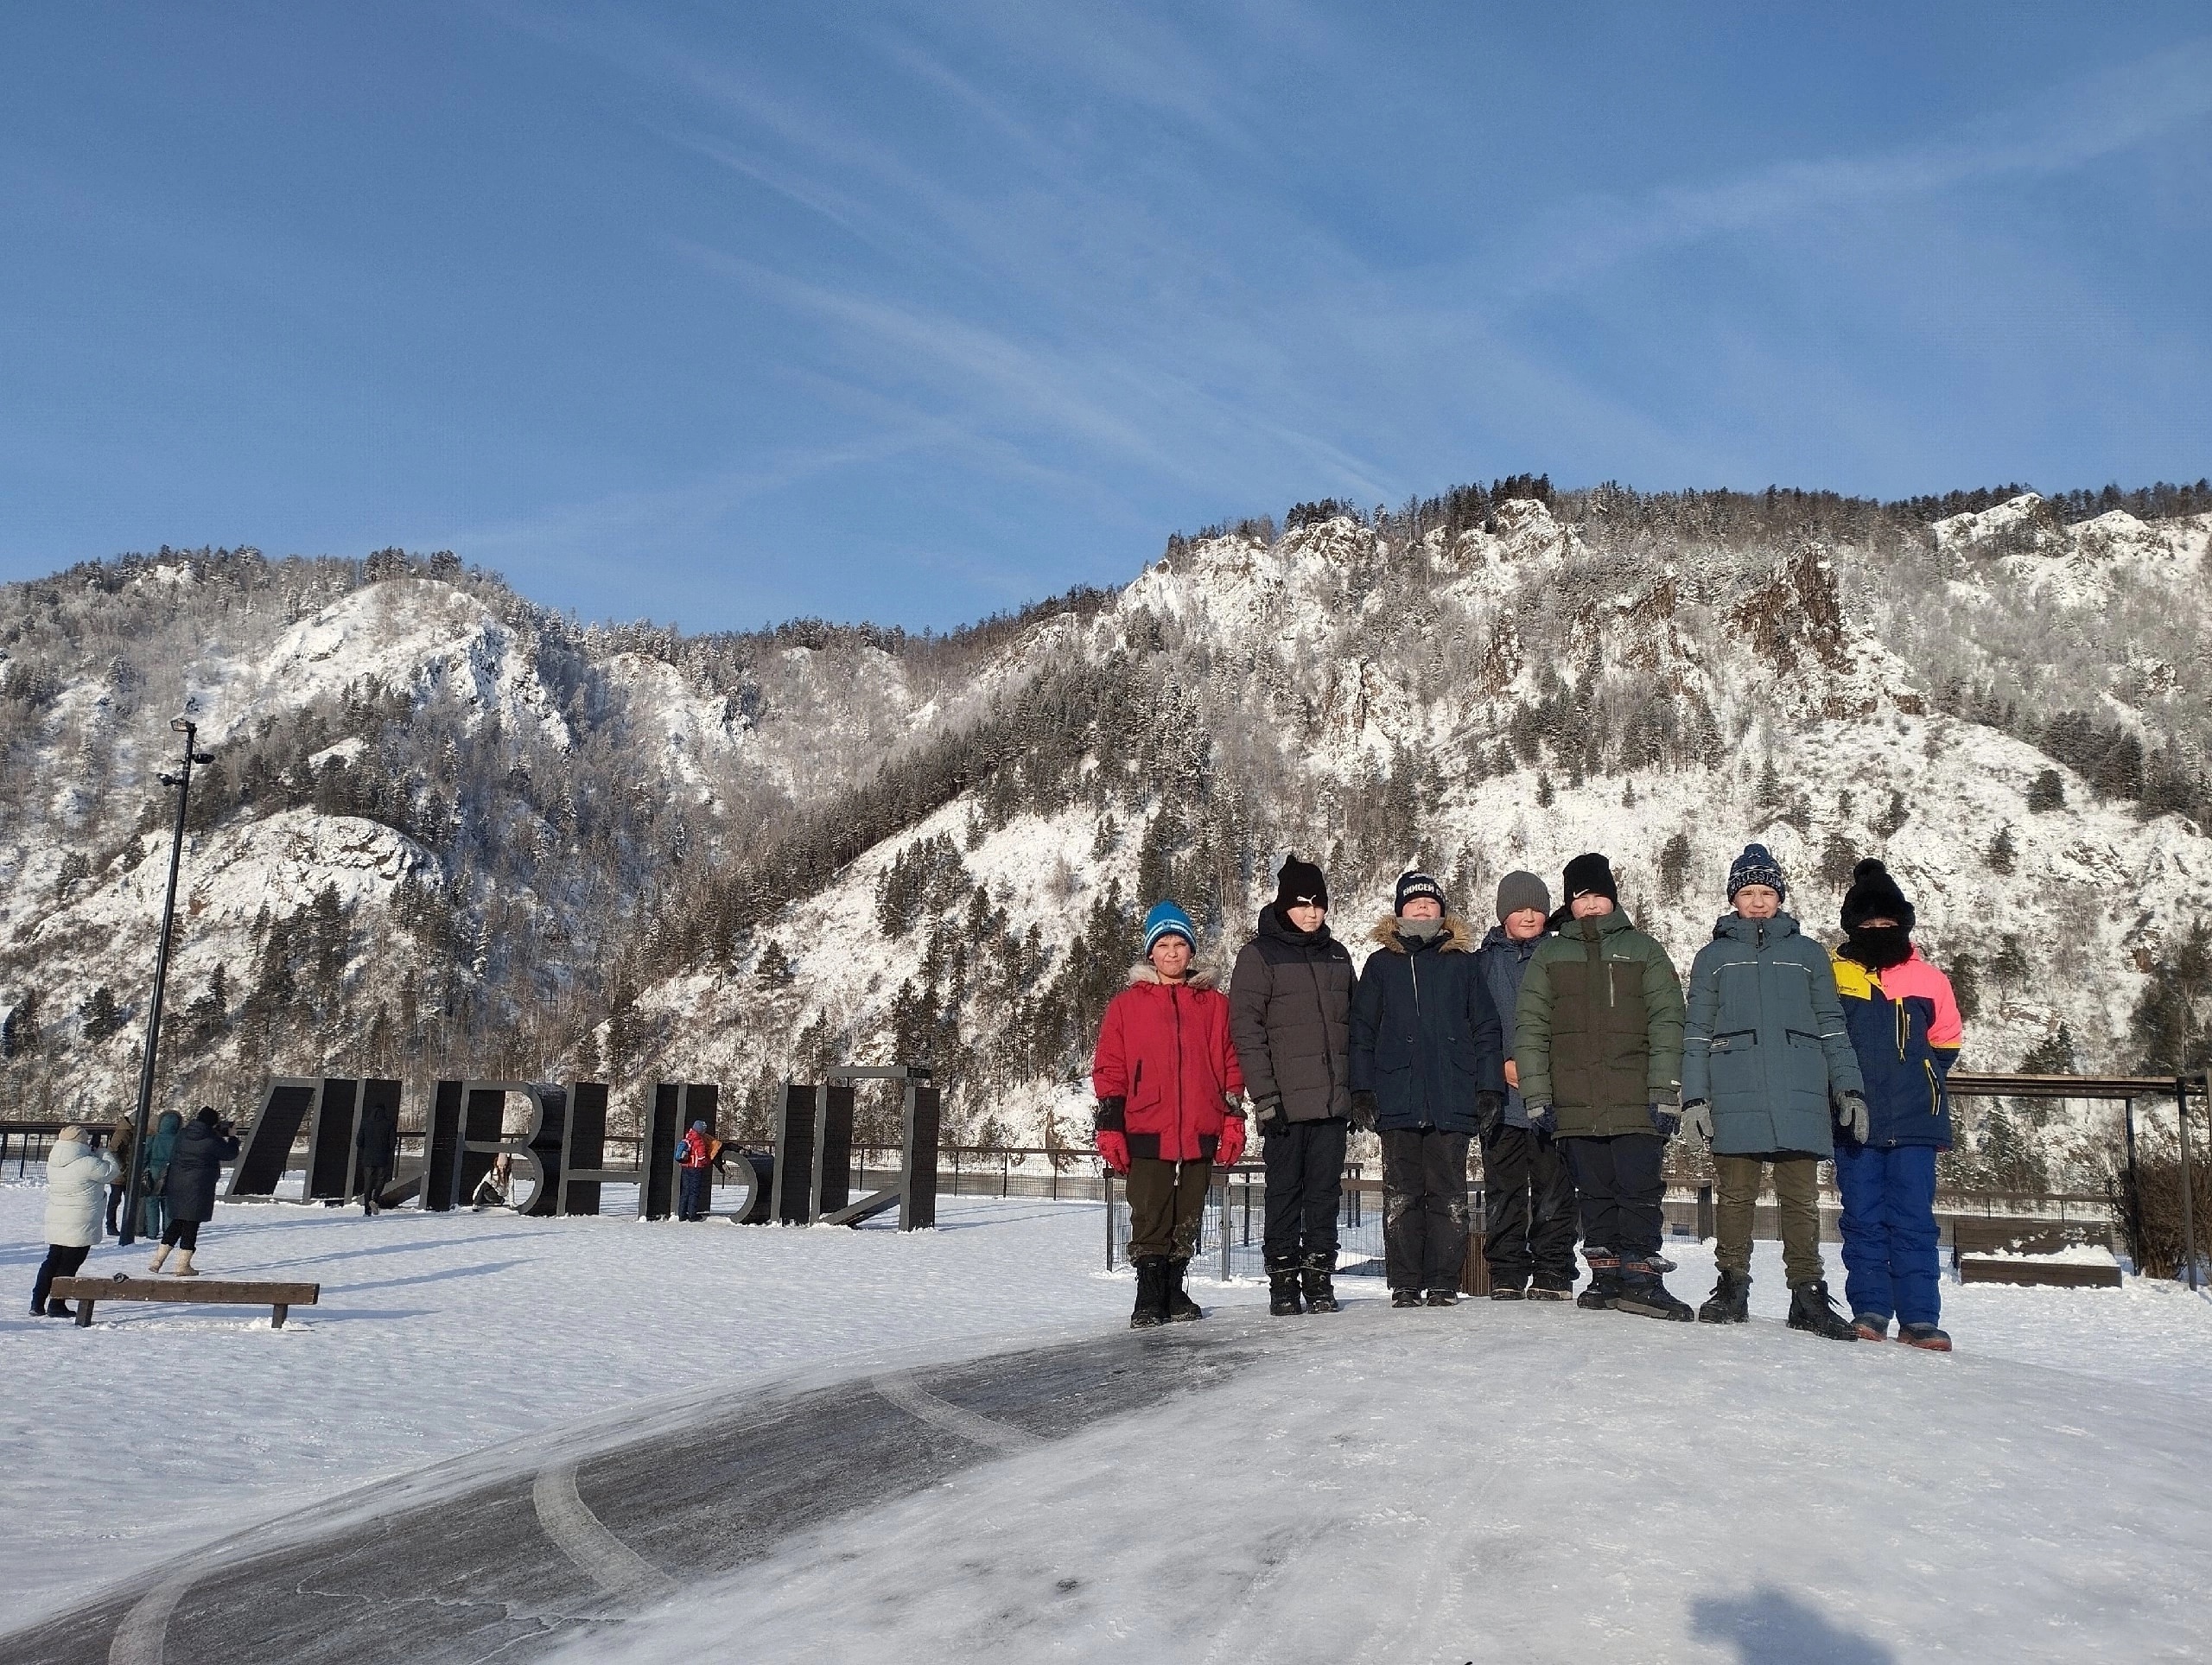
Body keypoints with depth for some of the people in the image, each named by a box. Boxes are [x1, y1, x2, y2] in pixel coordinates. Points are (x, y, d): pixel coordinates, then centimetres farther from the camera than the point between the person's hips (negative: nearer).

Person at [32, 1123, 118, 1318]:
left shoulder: (53, 1162, 6)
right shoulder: (87, 1164, -20)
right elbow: (110, 1171, -7)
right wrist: (101, 1153, 6)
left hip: (55, 1221, 8)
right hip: (80, 1225, -7)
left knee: (52, 1261, 17)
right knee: (69, 1265, 1)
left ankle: (37, 1304, 19)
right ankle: (56, 1307, 4)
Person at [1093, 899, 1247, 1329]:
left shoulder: (1214, 1004, 11)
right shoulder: (1127, 1004, 7)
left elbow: (1231, 1065, 11)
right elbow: (1109, 1070, 5)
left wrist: (1233, 1121, 3)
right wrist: (1110, 1127, -3)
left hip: (1200, 1133, 2)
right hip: (1147, 1132, -2)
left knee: (1186, 1220, 10)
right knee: (1149, 1220, -3)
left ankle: (1174, 1293, 23)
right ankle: (1149, 1300, 6)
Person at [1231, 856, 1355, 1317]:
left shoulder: (1337, 955, 16)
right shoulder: (1259, 954, -1)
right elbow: (1246, 1027, -8)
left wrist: (1357, 1091, 14)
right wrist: (1264, 1094, -14)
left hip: (1333, 1102, 4)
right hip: (1286, 1103, -4)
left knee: (1325, 1191, 7)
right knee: (1285, 1192, 2)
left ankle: (1320, 1277, 15)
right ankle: (1283, 1281, 11)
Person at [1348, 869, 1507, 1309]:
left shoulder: (1462, 962, 10)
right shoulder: (1380, 965, 10)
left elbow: (1486, 1029, 9)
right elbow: (1361, 1032, 8)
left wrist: (1490, 1088, 1)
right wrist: (1362, 1090, -1)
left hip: (1452, 1102, 0)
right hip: (1397, 1102, 0)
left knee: (1449, 1197, 2)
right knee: (1401, 1198, 2)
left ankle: (1444, 1283, 9)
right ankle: (1404, 1285, 9)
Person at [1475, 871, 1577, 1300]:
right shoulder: (1484, 961, 11)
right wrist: (1502, 1064, -8)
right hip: (1502, 1094, 1)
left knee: (1554, 1191, -1)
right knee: (1504, 1192, 4)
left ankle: (1552, 1276, 8)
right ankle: (1506, 1277, 11)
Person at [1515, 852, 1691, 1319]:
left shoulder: (1643, 950, 9)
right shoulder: (1548, 955, 12)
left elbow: (1667, 1023, 2)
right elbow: (1530, 1029, 7)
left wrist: (1664, 1094, -7)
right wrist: (1537, 1097, -2)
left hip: (1635, 1103, -1)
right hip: (1575, 1104, 2)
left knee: (1639, 1189, -5)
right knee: (1594, 1193, 6)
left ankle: (1640, 1276, -2)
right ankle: (1606, 1275, 13)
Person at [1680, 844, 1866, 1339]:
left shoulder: (1808, 952, 17)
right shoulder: (1713, 956, 15)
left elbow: (1832, 1027, 16)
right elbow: (1696, 1032, 11)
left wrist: (1849, 1088, 5)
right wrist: (1693, 1097, 2)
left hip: (1800, 1097, 1)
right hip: (1735, 1098, 0)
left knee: (1801, 1198, 0)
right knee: (1735, 1196, 0)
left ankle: (1808, 1295, 7)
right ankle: (1732, 1288, 8)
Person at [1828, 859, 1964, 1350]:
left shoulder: (1927, 979, 8)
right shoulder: (1831, 977, 4)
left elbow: (1946, 1042, 18)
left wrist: (1921, 1082, 7)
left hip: (1913, 1124, 0)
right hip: (1855, 1124, 0)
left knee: (1914, 1222, 1)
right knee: (1863, 1221, 4)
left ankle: (1920, 1318, 5)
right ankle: (1869, 1311, 11)